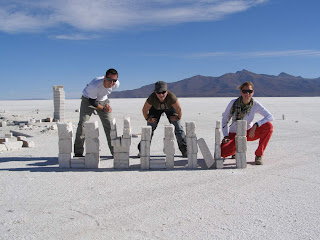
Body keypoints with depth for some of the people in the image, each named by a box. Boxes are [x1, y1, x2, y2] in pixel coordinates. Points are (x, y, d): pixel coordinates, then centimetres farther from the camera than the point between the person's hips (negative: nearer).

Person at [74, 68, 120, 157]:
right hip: (88, 100, -4)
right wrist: (104, 108, -20)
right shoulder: (95, 85, -39)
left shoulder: (116, 84, -22)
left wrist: (106, 104, 11)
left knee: (109, 124, -1)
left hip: (103, 100, 4)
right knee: (82, 124, -12)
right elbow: (92, 101, -24)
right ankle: (78, 152, -3)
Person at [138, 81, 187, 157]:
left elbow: (179, 109, -28)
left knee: (177, 127, -7)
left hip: (170, 108, 0)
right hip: (155, 108, 1)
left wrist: (179, 118, -14)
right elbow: (144, 110, -22)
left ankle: (185, 150, 6)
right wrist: (147, 118, -10)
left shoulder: (171, 97, -43)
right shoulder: (152, 98, -40)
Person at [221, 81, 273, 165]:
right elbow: (225, 119, -5)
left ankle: (258, 155, -12)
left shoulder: (255, 104, -16)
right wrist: (226, 136, -13)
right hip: (234, 134, 0)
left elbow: (270, 117, -21)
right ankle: (235, 149, 14)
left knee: (269, 126, -26)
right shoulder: (233, 103, -17)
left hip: (249, 133, 0)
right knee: (223, 152, -26)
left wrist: (255, 125, -33)